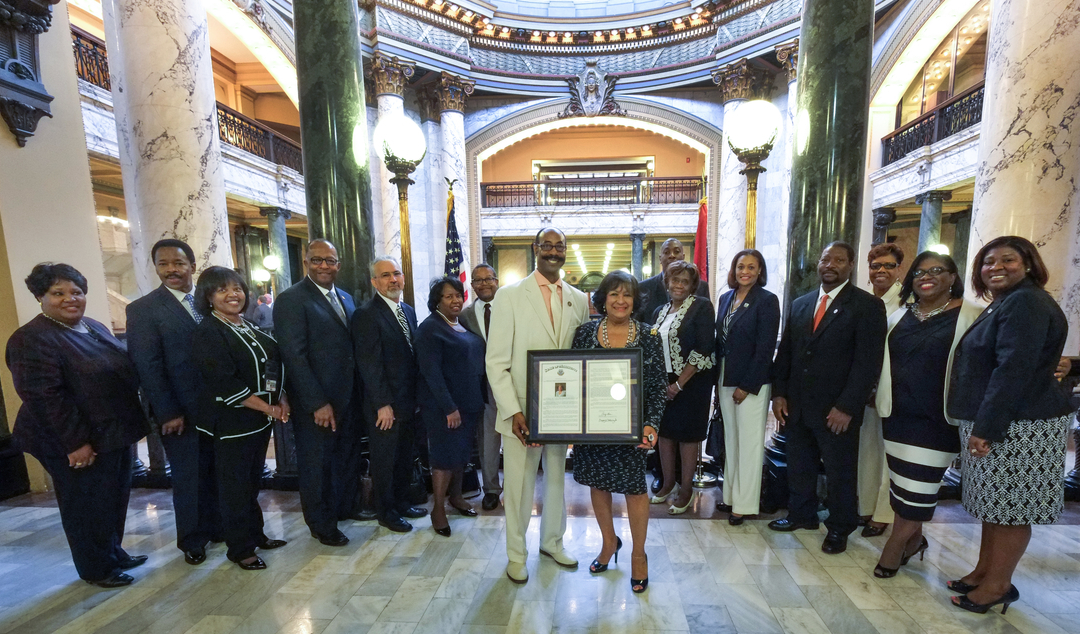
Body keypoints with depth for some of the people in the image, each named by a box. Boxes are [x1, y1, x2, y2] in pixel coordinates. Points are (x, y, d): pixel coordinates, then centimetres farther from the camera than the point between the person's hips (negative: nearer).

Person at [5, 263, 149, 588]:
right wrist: (75, 443, -21)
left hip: (115, 433, 8)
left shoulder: (94, 327, 8)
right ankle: (95, 568, 29)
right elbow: (42, 396, -21)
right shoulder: (33, 339, -17)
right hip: (80, 442, -8)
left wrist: (131, 424, 13)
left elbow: (123, 371, 15)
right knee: (86, 506, 10)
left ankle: (114, 553, 38)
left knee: (116, 498, 19)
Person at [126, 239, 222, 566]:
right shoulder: (143, 309, -5)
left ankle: (216, 527, 33)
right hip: (181, 412, -3)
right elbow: (147, 365, -8)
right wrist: (167, 413, -11)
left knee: (217, 473, 14)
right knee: (188, 478, 11)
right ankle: (193, 540, 31)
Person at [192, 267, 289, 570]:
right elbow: (225, 384, -20)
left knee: (253, 482, 19)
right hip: (231, 423, -7)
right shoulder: (207, 334, -13)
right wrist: (269, 409, -17)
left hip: (260, 420, 7)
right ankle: (240, 549, 24)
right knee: (235, 487, 7)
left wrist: (282, 399, -3)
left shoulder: (250, 328, 9)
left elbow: (272, 368, 12)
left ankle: (256, 535, 35)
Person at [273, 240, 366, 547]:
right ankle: (322, 525, 31)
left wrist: (359, 393, 4)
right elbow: (294, 356, -17)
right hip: (316, 403, -7)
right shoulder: (291, 299, -13)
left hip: (348, 396, 7)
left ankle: (347, 506, 41)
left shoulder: (345, 298, 9)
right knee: (316, 463, 11)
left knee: (349, 456, 20)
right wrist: (318, 403, -19)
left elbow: (352, 346, 10)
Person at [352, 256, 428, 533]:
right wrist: (383, 404, -17)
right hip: (385, 405, -7)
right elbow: (369, 363, -17)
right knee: (384, 460, 11)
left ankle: (401, 502, 38)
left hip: (409, 401, 7)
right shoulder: (366, 314, -14)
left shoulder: (408, 311, 9)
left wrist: (418, 395, 8)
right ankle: (387, 512, 29)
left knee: (405, 457, 20)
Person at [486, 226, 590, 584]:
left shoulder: (578, 299, 6)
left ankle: (552, 542, 45)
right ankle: (516, 555, 35)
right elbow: (496, 362, -9)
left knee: (556, 479, 20)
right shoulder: (510, 296, -7)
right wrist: (513, 412, -16)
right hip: (523, 411, -4)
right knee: (519, 485, 10)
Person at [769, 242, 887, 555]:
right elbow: (785, 352, 10)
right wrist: (779, 393, 4)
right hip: (797, 405, 5)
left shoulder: (868, 305, -6)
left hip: (837, 411, -4)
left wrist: (847, 407, -16)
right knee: (799, 466, 16)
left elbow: (868, 362, -12)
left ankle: (839, 528, 32)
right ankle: (802, 514, 36)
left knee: (840, 472, 12)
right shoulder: (800, 303, 10)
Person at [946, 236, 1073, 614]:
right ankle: (983, 571, 27)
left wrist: (986, 428, -23)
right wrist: (980, 425, 17)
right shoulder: (1004, 304, 16)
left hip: (1017, 426, -10)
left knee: (1010, 506, 3)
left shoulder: (1025, 302, -15)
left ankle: (998, 585, 16)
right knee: (994, 502, 16)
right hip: (993, 422, 10)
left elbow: (1014, 369, -23)